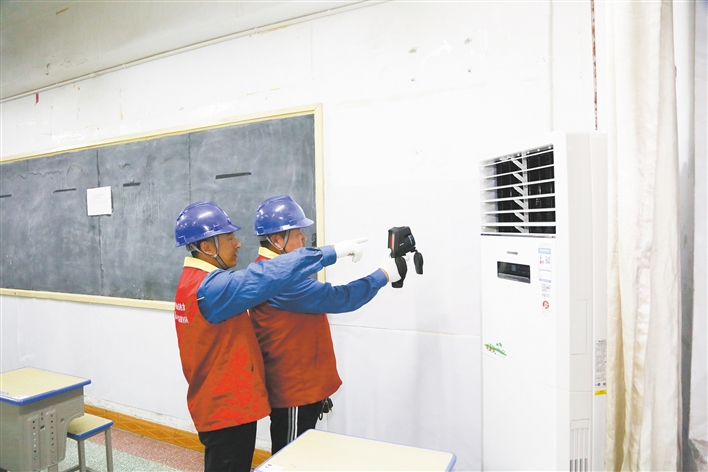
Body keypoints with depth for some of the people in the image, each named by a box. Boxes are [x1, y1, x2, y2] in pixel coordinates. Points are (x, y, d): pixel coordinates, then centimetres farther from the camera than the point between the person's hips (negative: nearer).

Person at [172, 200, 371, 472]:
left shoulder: (195, 280, 7)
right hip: (226, 409, -10)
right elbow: (268, 277, -36)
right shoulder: (210, 287, -26)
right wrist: (331, 252, -34)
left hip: (220, 404, 10)